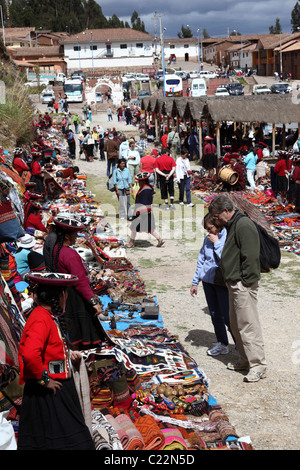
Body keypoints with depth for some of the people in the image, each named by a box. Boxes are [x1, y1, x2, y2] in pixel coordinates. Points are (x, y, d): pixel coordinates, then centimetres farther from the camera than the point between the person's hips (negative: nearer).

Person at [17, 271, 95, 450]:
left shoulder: (50, 317, 12)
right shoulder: (41, 319, -20)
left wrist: (69, 354, 10)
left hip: (59, 387, 10)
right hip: (47, 394, -10)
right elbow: (30, 355, -33)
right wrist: (44, 380, -22)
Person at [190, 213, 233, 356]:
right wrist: (195, 282, 16)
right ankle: (222, 344, 27)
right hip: (208, 281, 7)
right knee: (215, 314, 14)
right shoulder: (208, 239, 7)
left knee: (227, 316, -8)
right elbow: (201, 260, 14)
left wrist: (217, 243, -20)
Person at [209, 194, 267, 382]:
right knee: (236, 324, 17)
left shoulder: (244, 225, -16)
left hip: (244, 285, -11)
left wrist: (246, 281, -19)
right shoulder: (233, 225, 17)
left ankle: (258, 365, -1)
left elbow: (250, 256, -22)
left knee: (248, 324, -8)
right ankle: (245, 360, 28)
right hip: (235, 284, 11)